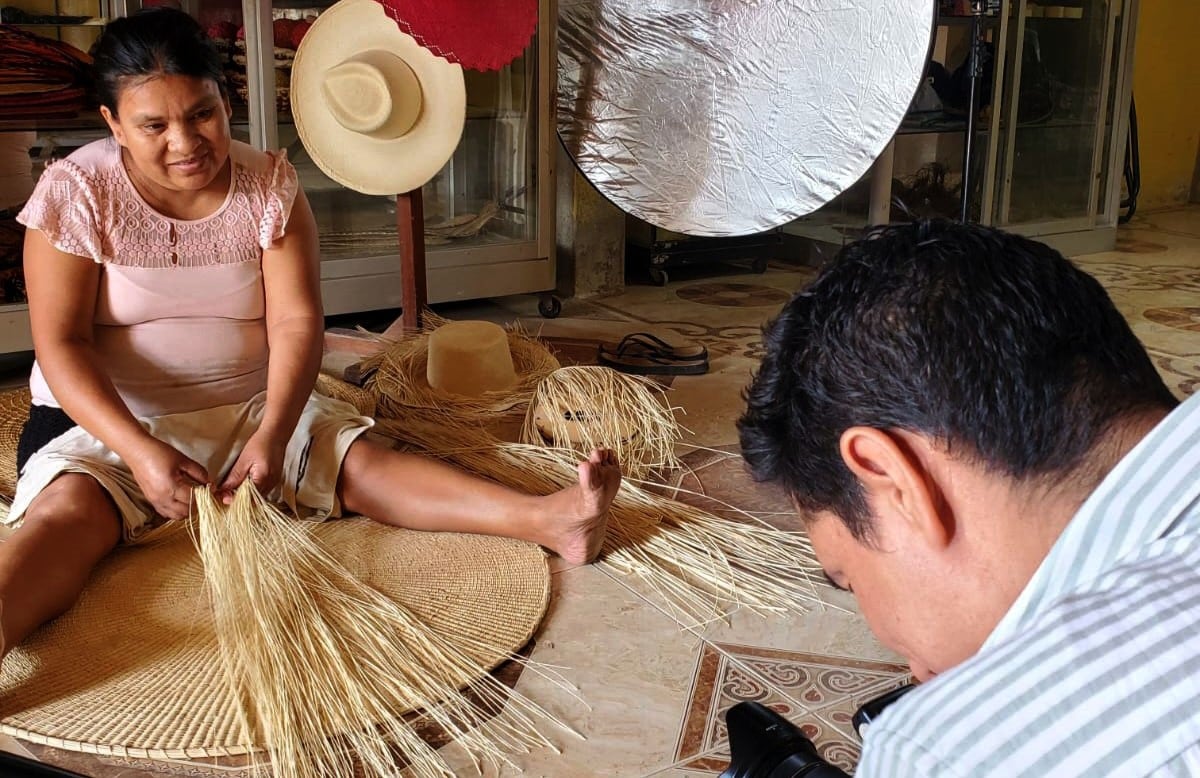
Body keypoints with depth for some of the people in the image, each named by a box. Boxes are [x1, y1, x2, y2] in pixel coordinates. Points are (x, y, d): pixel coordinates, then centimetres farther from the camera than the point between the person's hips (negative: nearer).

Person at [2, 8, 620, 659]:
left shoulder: (269, 186, -3)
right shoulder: (76, 194, -10)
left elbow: (295, 323, -11)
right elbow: (61, 344, -15)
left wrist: (272, 434, -28)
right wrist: (139, 451, -31)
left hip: (252, 406, 2)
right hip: (108, 421, -2)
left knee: (360, 463, -20)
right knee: (69, 510, -32)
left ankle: (551, 521, -35)